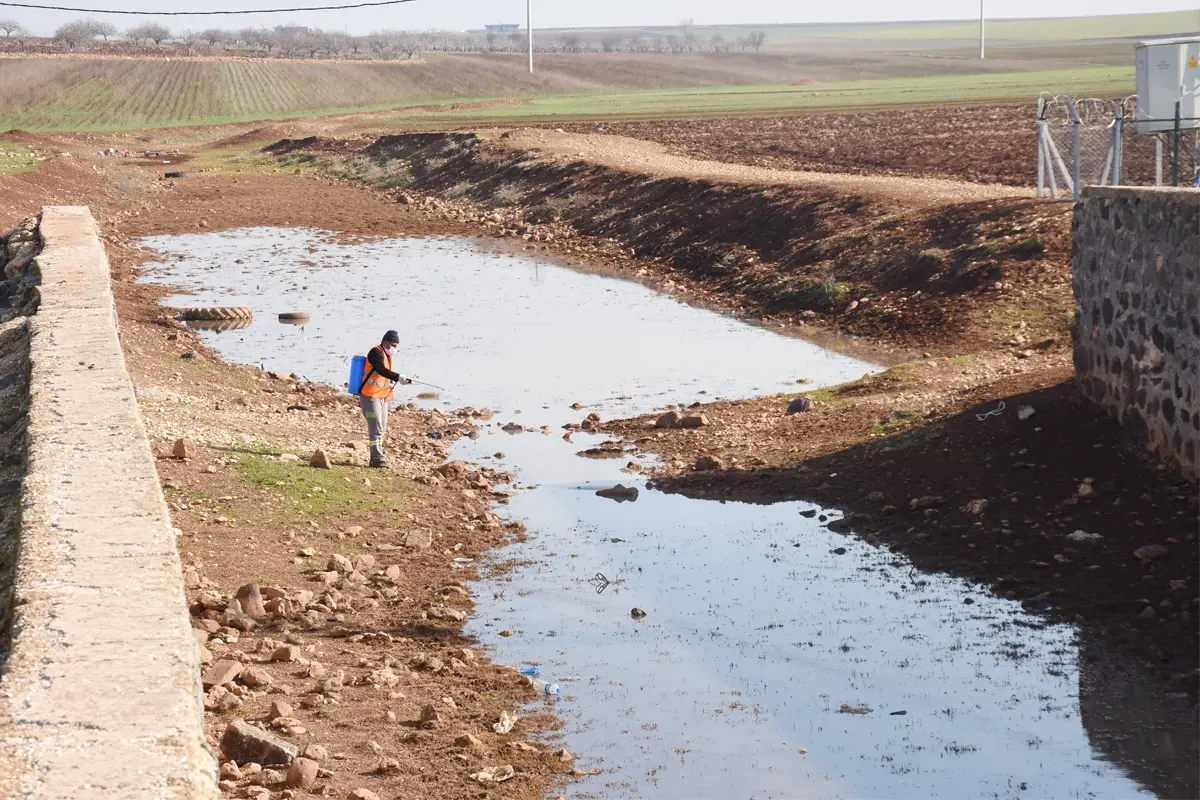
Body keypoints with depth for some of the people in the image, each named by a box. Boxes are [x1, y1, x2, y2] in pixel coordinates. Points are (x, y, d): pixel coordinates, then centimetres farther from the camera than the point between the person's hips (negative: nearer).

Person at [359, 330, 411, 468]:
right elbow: (382, 370, -30)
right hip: (370, 396, -10)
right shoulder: (376, 352, -14)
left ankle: (376, 457, 19)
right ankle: (377, 459, -14)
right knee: (376, 428, -13)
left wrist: (391, 384, 10)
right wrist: (399, 377, -40)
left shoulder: (387, 355, 16)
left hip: (382, 397, 10)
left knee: (382, 430, 12)